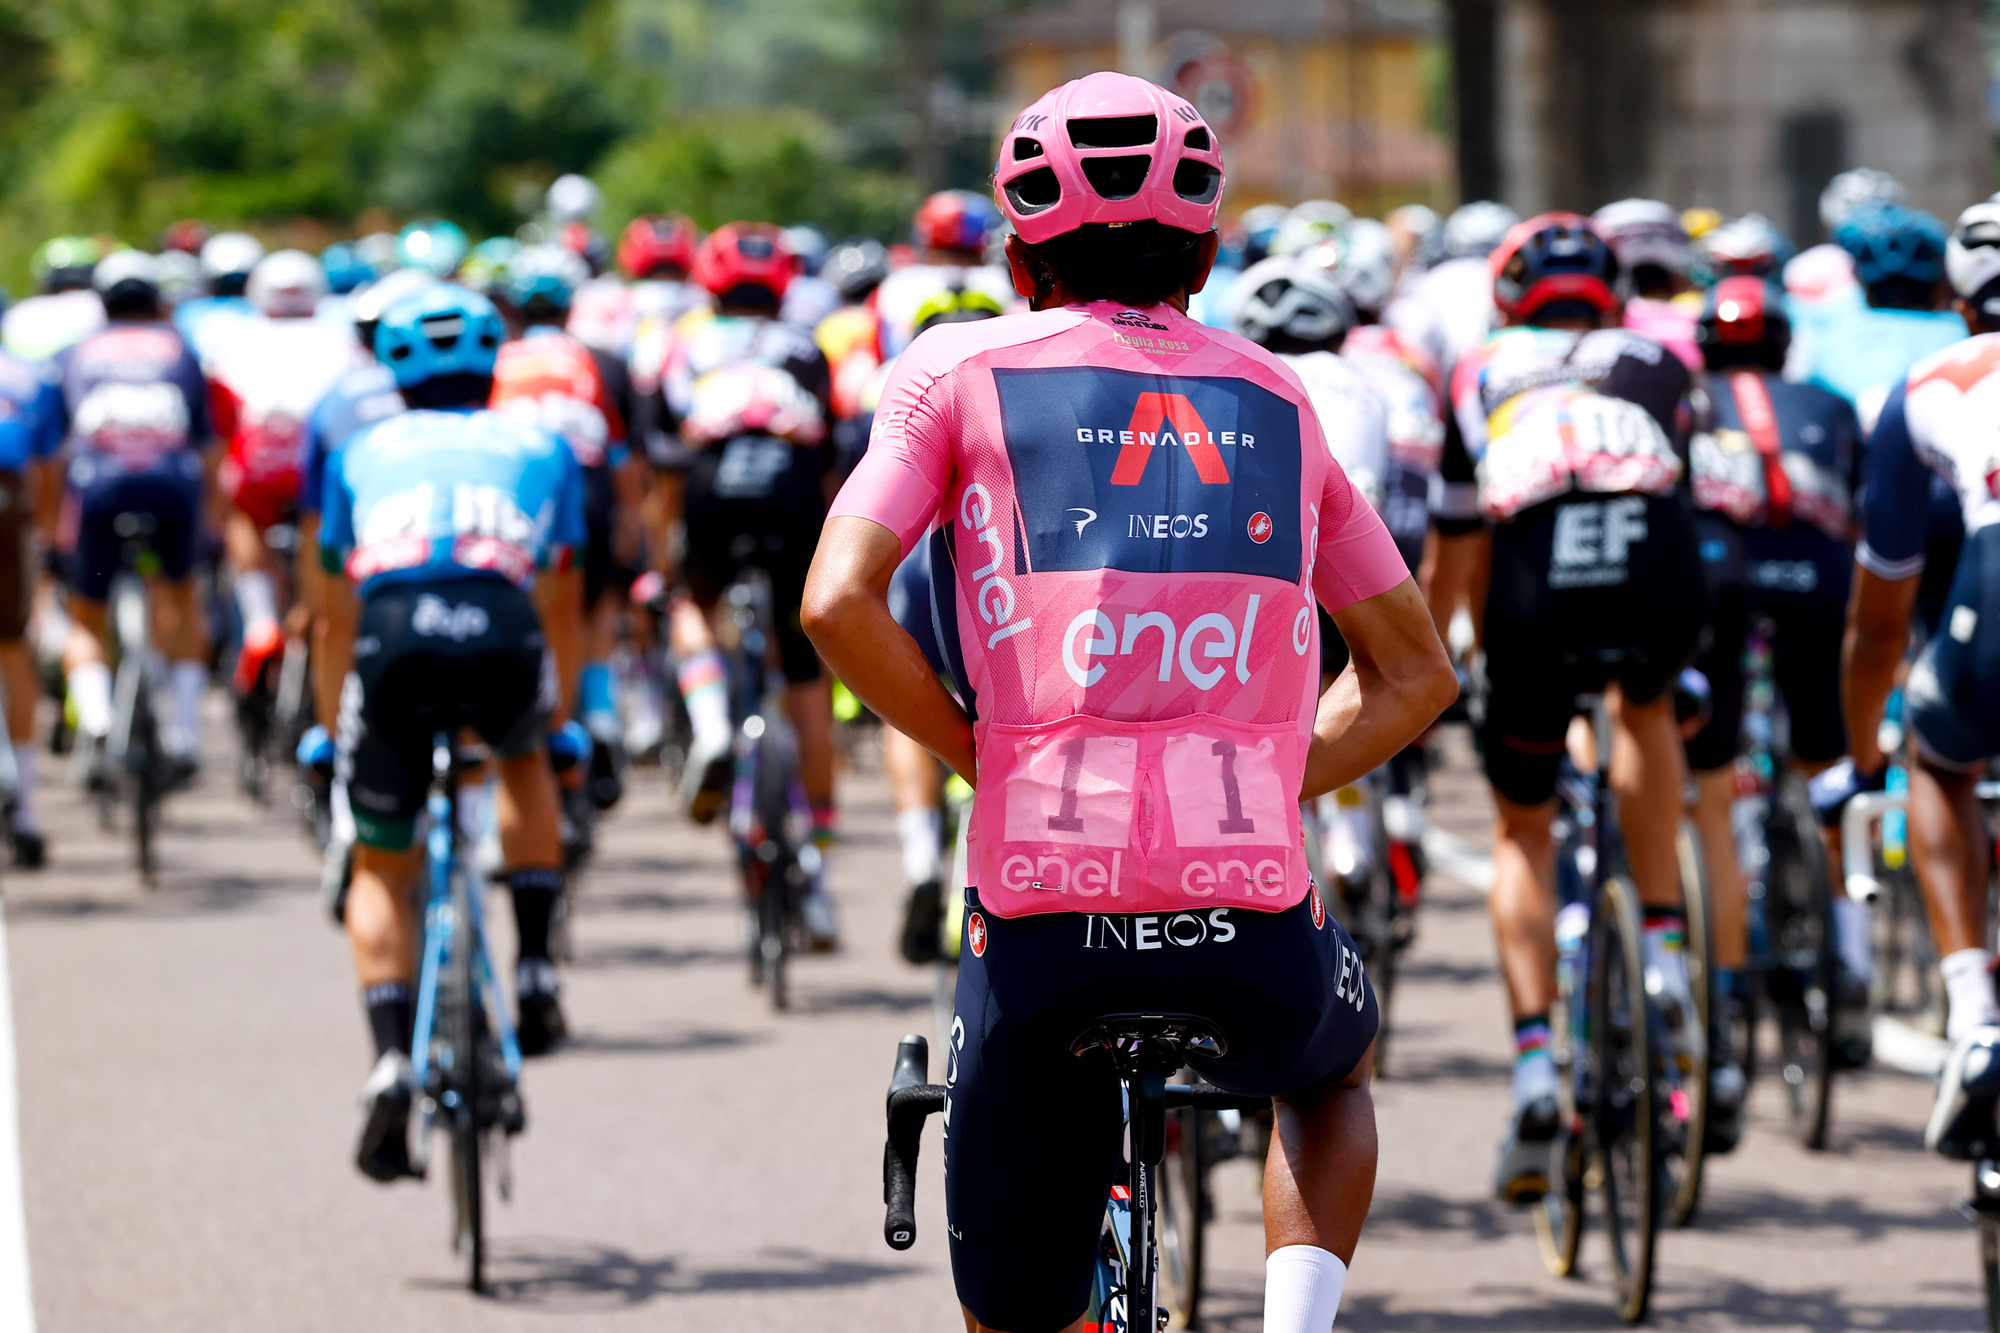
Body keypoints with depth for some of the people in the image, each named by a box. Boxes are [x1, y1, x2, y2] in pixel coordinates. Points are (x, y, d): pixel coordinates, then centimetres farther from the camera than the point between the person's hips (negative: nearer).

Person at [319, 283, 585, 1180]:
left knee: (381, 872, 16)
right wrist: (558, 714, 53)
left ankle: (391, 1065, -4)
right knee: (525, 761, 36)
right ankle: (534, 977, 25)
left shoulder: (365, 452, 31)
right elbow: (563, 600, 39)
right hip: (503, 638, 0)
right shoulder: (539, 447, 31)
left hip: (393, 637, 0)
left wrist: (333, 725, 48)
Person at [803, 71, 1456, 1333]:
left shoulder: (964, 370, 8)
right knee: (1335, 1068, 36)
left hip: (1044, 922, -2)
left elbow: (839, 604, -5)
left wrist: (987, 759, 8)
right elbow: (1415, 671, 19)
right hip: (1253, 930, 2)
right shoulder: (1276, 400, 16)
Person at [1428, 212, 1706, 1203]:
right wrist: (1675, 656, 57)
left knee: (1522, 835, 20)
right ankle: (1663, 953, 24)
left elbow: (1454, 552, 36)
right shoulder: (1655, 364, 32)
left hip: (1537, 598, 0)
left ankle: (1533, 1066, 3)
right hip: (1660, 582, 1)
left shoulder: (1481, 377, 31)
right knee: (1646, 711, 37)